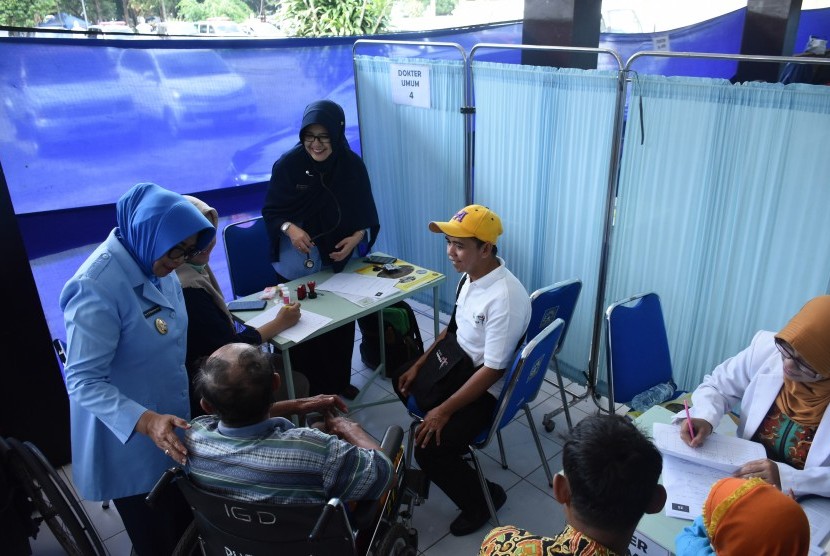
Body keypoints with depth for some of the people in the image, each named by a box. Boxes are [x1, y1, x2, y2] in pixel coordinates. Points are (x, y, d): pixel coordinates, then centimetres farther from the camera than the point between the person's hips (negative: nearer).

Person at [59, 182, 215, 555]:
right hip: (129, 445, -7)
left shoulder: (157, 265, -2)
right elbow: (83, 382, -26)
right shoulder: (97, 287, -27)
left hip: (169, 425, 7)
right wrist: (146, 421, -37)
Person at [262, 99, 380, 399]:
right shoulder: (288, 164, -13)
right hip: (298, 265, -2)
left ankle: (339, 381, 35)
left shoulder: (352, 166, -8)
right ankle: (306, 390, 22)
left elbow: (366, 214, 0)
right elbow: (271, 211, -6)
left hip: (340, 262, 3)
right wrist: (289, 229, -25)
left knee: (341, 323, 14)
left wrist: (357, 237, -19)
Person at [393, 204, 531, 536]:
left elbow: (492, 370, -28)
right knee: (403, 380, 22)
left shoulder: (505, 297, -32)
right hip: (459, 364, 10)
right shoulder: (471, 275, -4)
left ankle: (481, 499, 10)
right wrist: (419, 364, 10)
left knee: (429, 449, -18)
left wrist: (445, 411, -24)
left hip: (488, 388, -9)